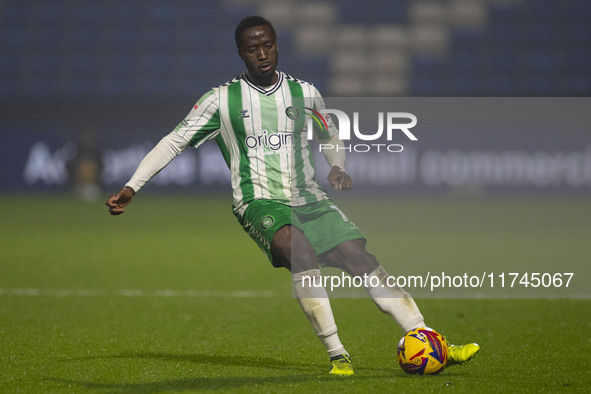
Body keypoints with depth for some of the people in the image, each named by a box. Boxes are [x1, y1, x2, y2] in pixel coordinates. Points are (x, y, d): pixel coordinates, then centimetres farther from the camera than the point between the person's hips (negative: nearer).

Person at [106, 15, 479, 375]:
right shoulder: (221, 99, 2)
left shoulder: (304, 93, 10)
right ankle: (337, 354, -35)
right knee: (299, 247, -35)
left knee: (363, 260, -15)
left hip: (309, 199, 4)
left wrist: (337, 167, 7)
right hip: (260, 203, -4)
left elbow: (330, 136, 28)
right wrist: (131, 187, -2)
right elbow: (174, 142, 6)